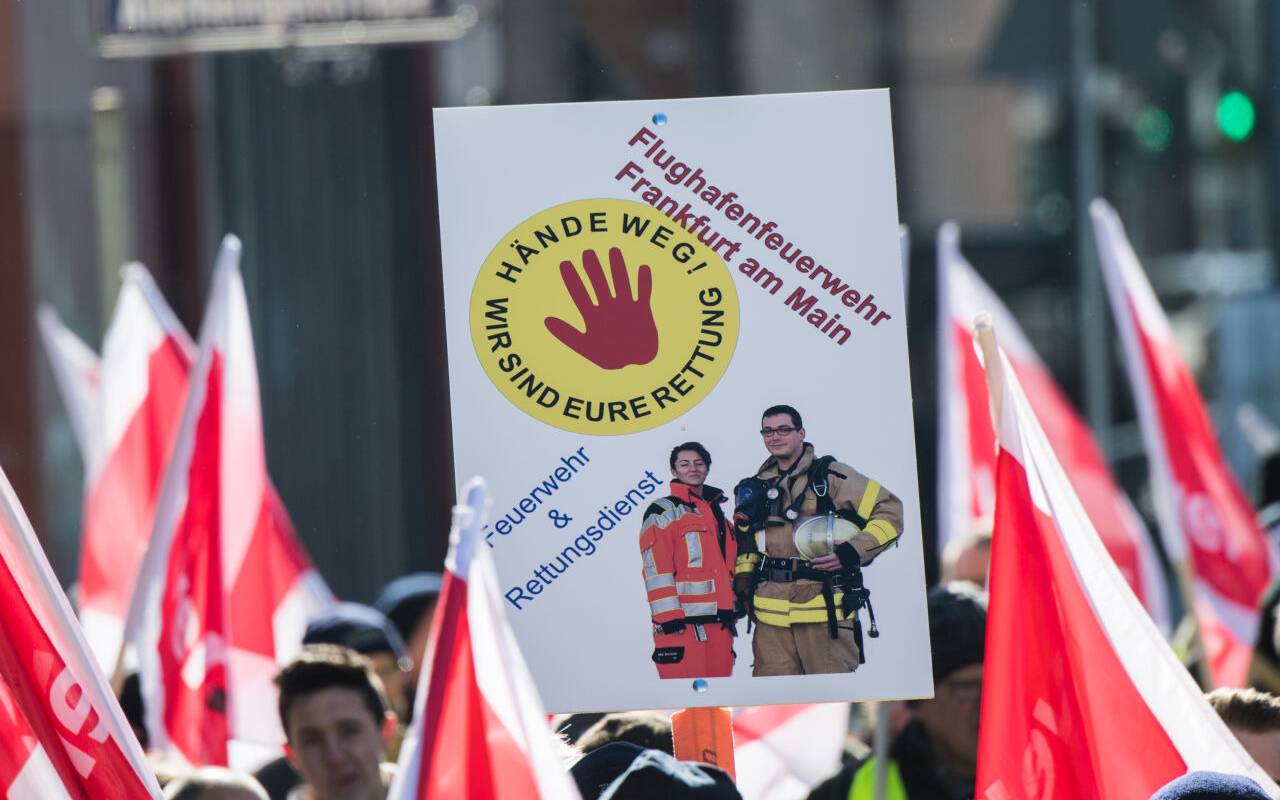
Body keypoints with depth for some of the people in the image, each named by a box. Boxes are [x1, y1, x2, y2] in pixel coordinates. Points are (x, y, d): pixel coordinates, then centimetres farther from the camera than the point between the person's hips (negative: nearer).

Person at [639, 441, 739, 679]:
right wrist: (669, 620, -18)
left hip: (719, 623, 7)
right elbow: (656, 570, -10)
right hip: (682, 624, -7)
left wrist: (731, 617, 20)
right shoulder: (663, 512, -1)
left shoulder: (717, 514, 22)